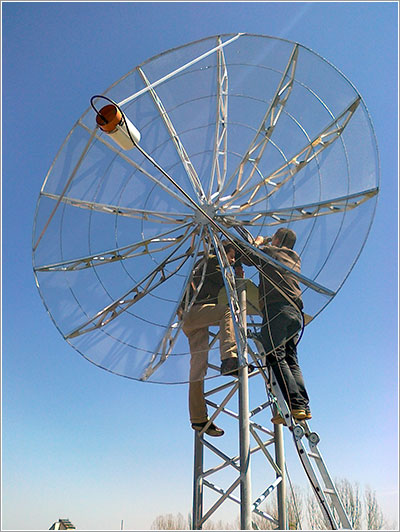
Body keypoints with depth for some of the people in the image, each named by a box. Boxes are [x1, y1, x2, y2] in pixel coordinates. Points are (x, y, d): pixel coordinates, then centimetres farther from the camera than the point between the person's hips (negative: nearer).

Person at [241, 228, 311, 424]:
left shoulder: (269, 251, 9)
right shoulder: (295, 258, 27)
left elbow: (245, 258, 20)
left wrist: (257, 243, 36)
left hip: (276, 308, -7)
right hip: (295, 312, 7)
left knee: (276, 357, -13)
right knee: (291, 360, 6)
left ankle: (294, 405, -24)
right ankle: (304, 406, -4)